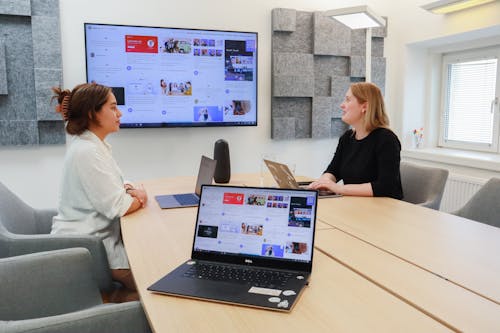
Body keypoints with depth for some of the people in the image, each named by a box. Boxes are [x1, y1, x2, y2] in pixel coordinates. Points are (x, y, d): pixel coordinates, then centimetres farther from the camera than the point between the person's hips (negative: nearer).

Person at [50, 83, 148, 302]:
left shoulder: (92, 145, 7)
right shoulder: (87, 152, -23)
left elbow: (111, 186, 15)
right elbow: (118, 207, -24)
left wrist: (129, 190, -6)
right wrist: (140, 198, -4)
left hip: (92, 237, 10)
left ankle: (121, 297, 16)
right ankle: (116, 303, 7)